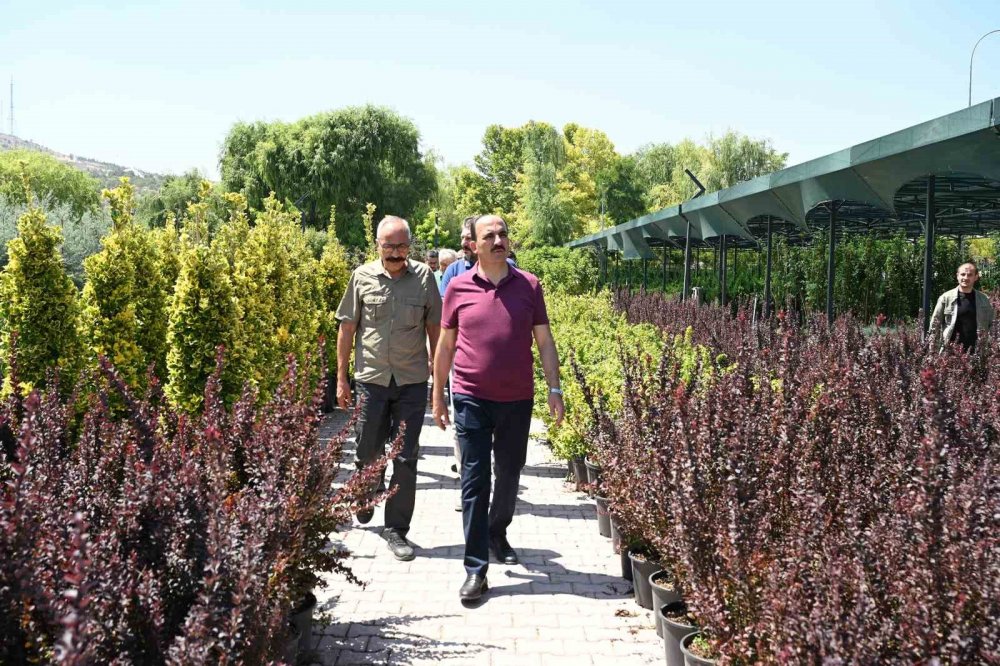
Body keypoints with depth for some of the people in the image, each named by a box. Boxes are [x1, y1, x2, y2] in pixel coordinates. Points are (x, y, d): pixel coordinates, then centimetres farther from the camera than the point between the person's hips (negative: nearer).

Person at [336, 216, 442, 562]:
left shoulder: (423, 277, 0)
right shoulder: (362, 276, 1)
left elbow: (434, 328, 7)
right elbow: (347, 328, 6)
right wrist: (341, 378, 4)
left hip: (412, 381, 0)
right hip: (371, 378, 1)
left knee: (405, 458, 2)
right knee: (368, 452, 13)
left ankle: (396, 529, 14)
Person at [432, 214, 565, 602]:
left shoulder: (529, 286, 2)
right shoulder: (458, 288, 0)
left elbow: (544, 341, 5)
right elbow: (445, 344, 7)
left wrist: (555, 389, -1)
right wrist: (438, 394, 8)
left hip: (517, 399, 2)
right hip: (471, 399, -1)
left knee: (509, 475, 15)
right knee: (475, 481, -1)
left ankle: (498, 535, 40)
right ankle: (476, 569, 3)